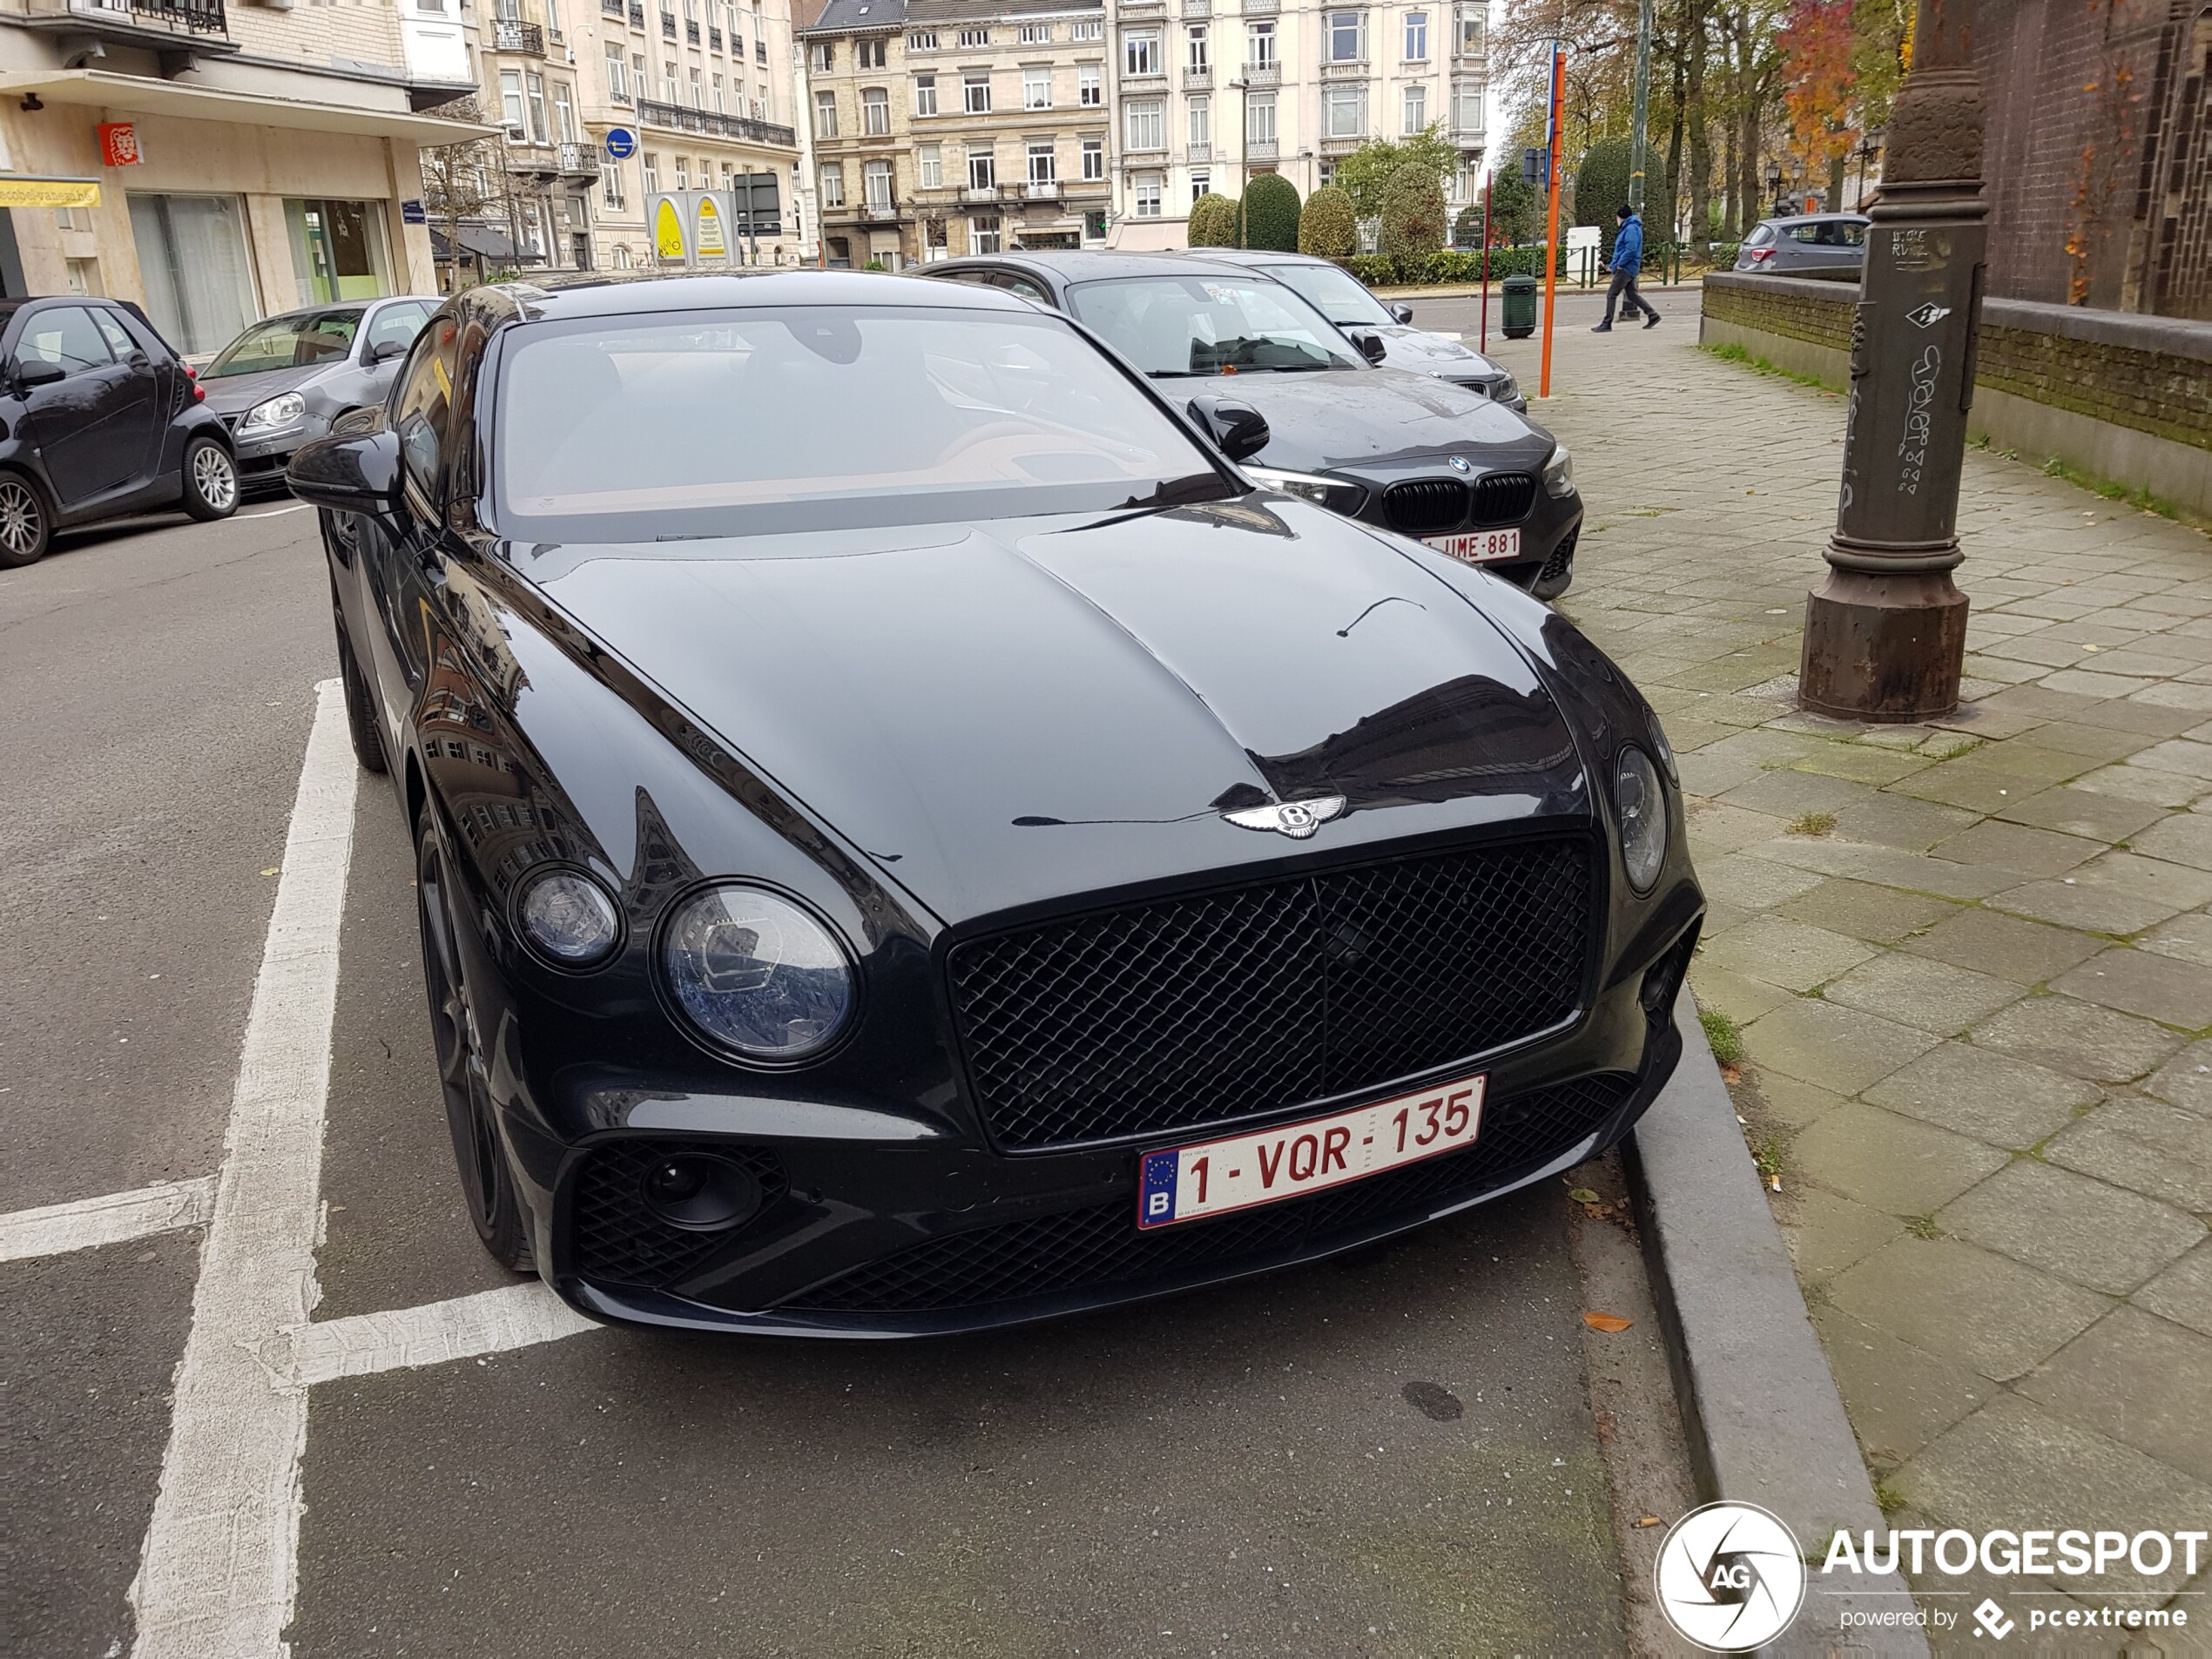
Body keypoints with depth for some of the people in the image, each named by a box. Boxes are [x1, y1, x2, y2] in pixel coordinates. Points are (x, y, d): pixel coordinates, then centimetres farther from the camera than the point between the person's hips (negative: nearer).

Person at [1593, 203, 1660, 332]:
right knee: (1632, 295, 15)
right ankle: (1652, 315, 19)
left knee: (1611, 294, -8)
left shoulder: (1631, 229, -16)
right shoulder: (1627, 227, 17)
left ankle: (1607, 324, -6)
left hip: (1626, 268, -10)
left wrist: (1619, 264, -17)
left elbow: (1631, 250, -24)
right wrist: (1615, 264, 14)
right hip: (1628, 268, 10)